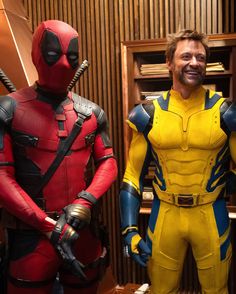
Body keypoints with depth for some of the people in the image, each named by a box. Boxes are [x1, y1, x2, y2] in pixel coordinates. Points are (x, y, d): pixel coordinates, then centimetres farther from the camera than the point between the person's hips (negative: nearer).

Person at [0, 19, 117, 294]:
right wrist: (48, 225, -17)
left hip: (82, 229, 4)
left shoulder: (92, 113, 6)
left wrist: (85, 203, -13)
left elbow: (108, 162, 6)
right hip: (31, 233, -4)